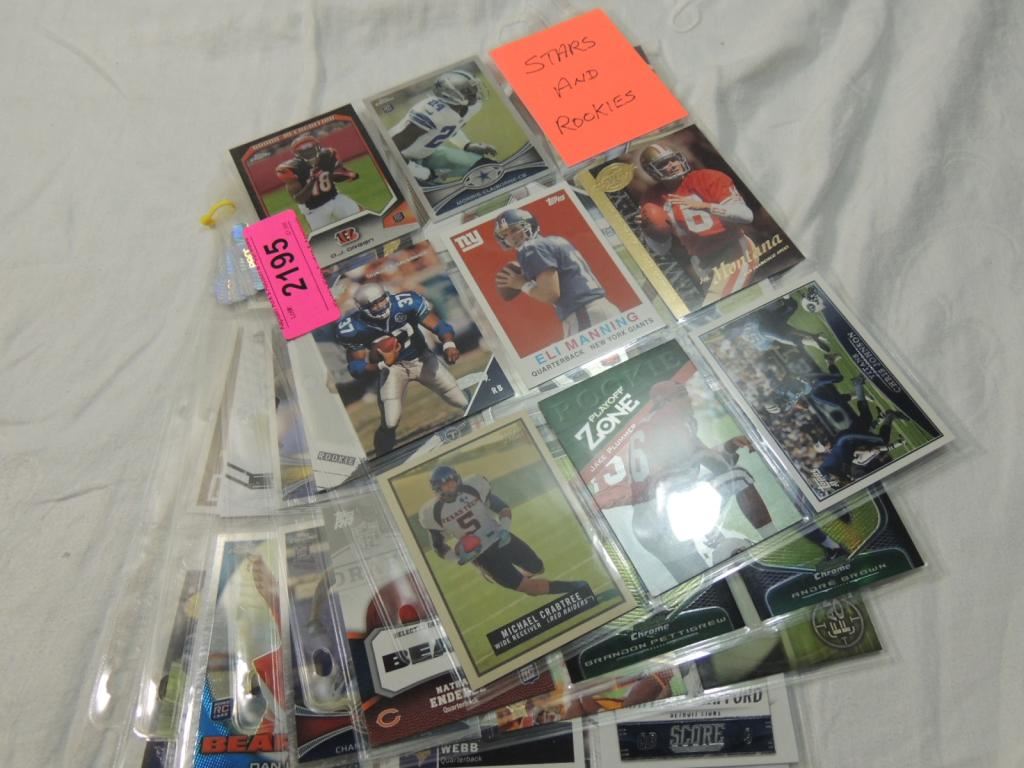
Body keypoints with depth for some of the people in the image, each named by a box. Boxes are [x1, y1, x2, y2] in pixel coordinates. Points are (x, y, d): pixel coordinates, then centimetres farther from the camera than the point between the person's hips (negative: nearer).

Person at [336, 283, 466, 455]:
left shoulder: (406, 303, -28)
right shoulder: (352, 328, -24)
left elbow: (438, 325, -26)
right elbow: (356, 369, -17)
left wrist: (449, 345, -47)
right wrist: (383, 364, -36)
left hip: (423, 358, 1)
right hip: (391, 367, -1)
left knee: (468, 406, 3)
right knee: (390, 423, -15)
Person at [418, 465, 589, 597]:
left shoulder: (473, 488, -9)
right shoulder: (433, 513, -11)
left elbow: (502, 508, 1)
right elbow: (439, 547, 2)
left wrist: (505, 529, -16)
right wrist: (458, 556, -15)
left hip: (501, 539, 3)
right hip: (483, 555, -2)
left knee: (537, 568, 12)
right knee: (526, 587, -12)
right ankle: (570, 589, -2)